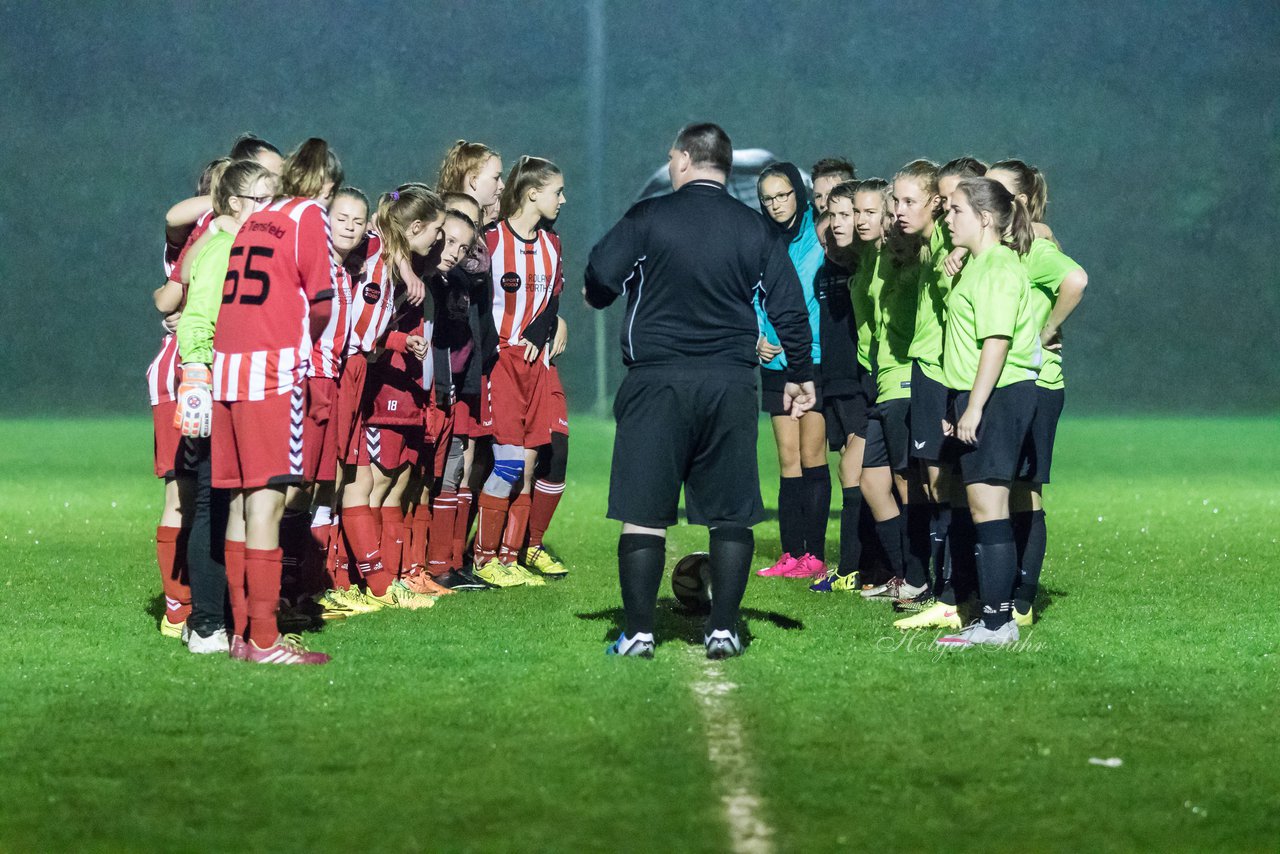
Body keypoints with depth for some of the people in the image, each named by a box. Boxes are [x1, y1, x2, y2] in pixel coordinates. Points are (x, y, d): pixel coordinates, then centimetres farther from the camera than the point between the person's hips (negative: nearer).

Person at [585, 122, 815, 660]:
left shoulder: (648, 218, -3)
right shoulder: (758, 231, 6)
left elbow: (598, 282, -6)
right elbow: (789, 309, 7)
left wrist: (597, 294, 18)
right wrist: (801, 375, 20)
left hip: (657, 381, -2)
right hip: (731, 387, 2)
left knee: (643, 512, 2)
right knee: (731, 515, 8)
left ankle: (638, 633, 0)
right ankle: (723, 630, 6)